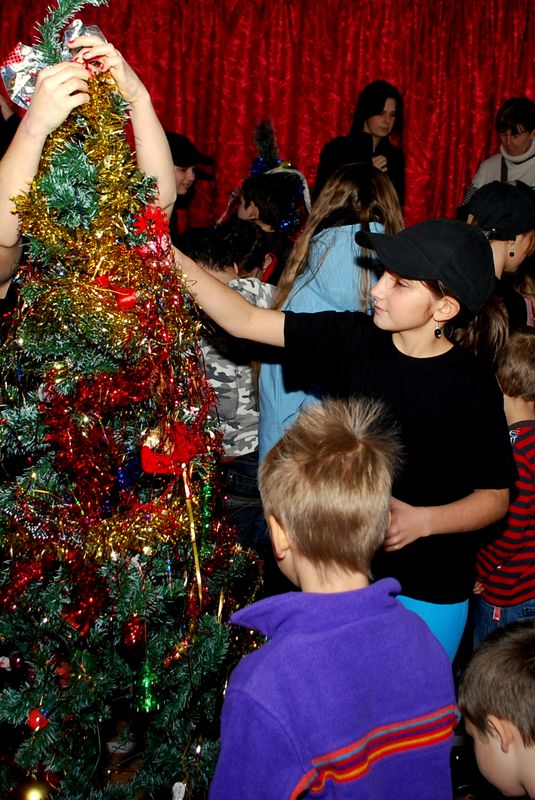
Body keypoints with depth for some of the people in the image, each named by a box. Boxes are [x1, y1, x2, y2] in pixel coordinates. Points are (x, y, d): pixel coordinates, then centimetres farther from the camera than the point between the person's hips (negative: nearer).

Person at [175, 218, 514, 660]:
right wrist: (166, 250, -19)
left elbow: (496, 497, -8)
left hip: (428, 592, -3)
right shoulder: (351, 338, -8)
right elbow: (246, 321, -10)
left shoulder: (472, 385, -16)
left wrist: (421, 521, -25)